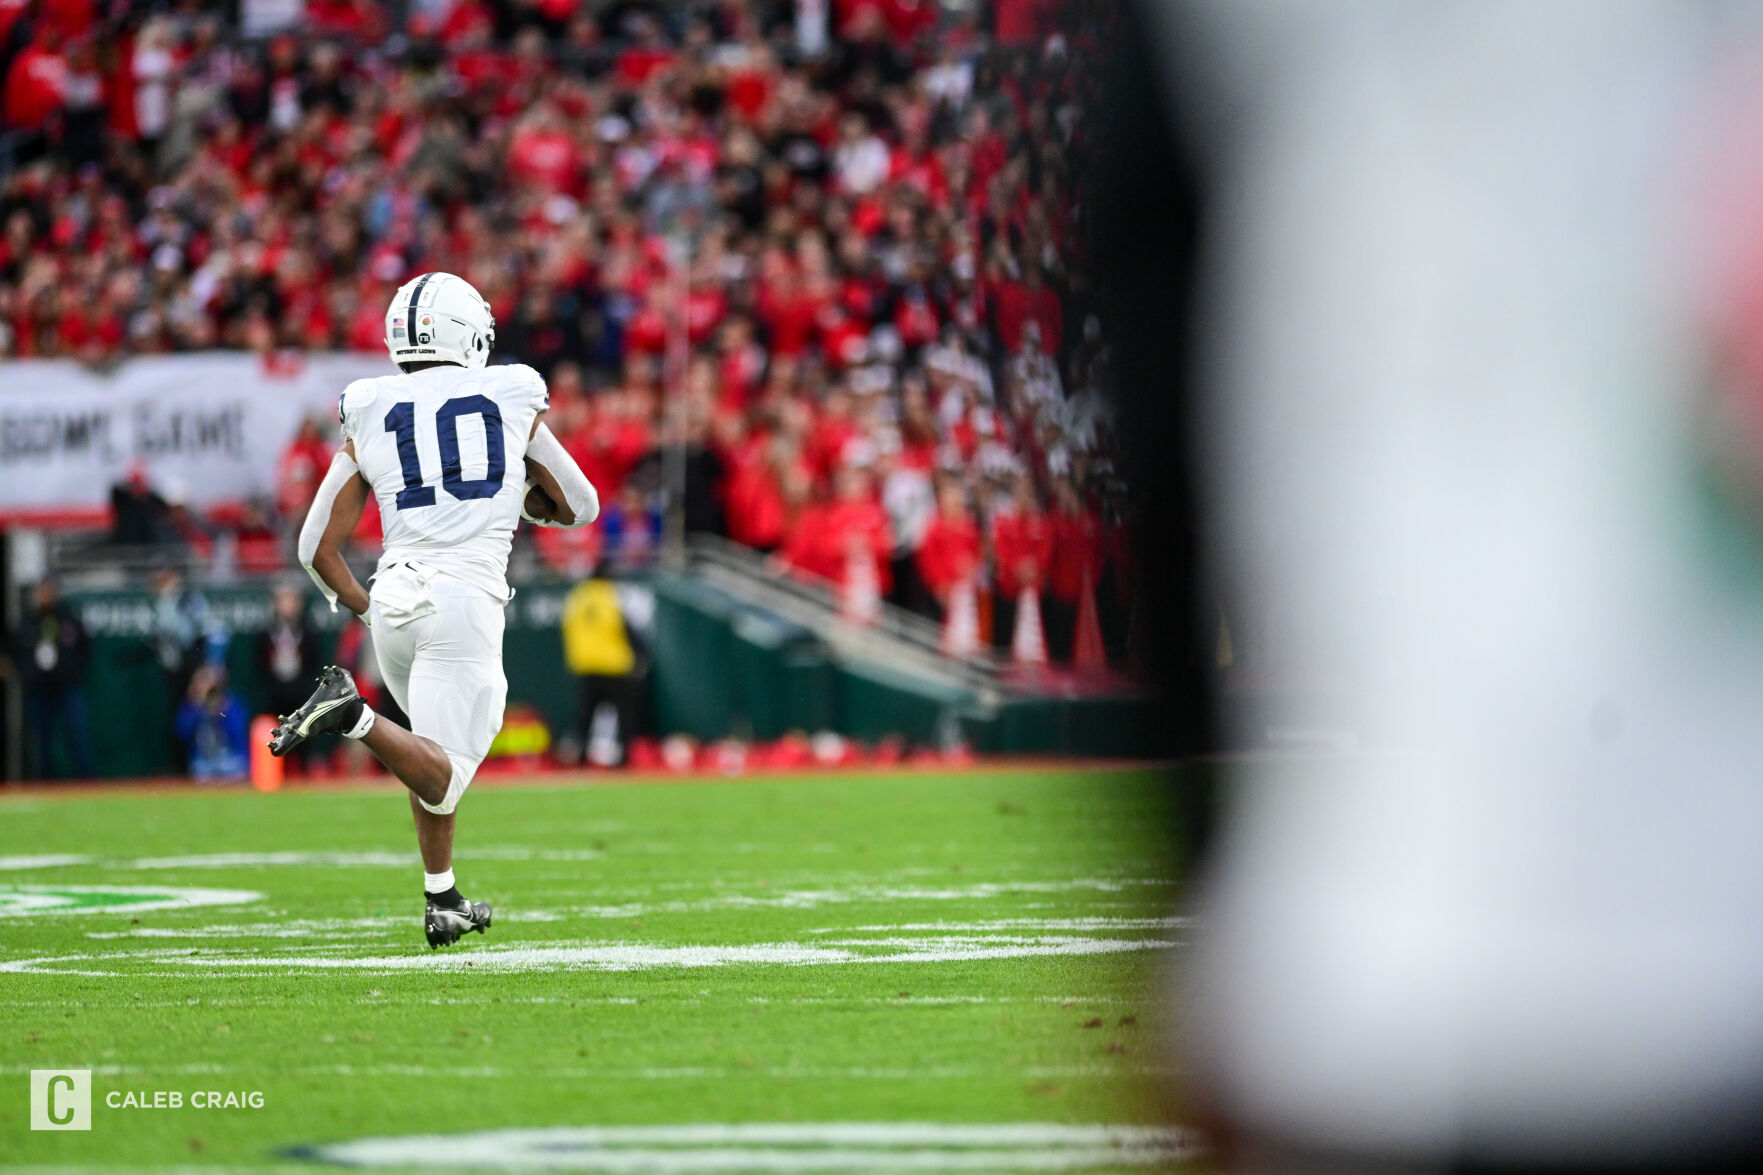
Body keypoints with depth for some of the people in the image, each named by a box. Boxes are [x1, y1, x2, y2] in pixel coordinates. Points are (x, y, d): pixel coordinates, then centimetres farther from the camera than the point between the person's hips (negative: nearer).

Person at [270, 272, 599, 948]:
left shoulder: (369, 418, 10)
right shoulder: (511, 399, 7)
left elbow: (318, 549, 8)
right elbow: (579, 507, 18)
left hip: (395, 594, 4)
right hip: (467, 598, -4)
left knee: (439, 758, 25)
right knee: (440, 780, -8)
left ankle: (442, 902, 22)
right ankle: (354, 715, -34)